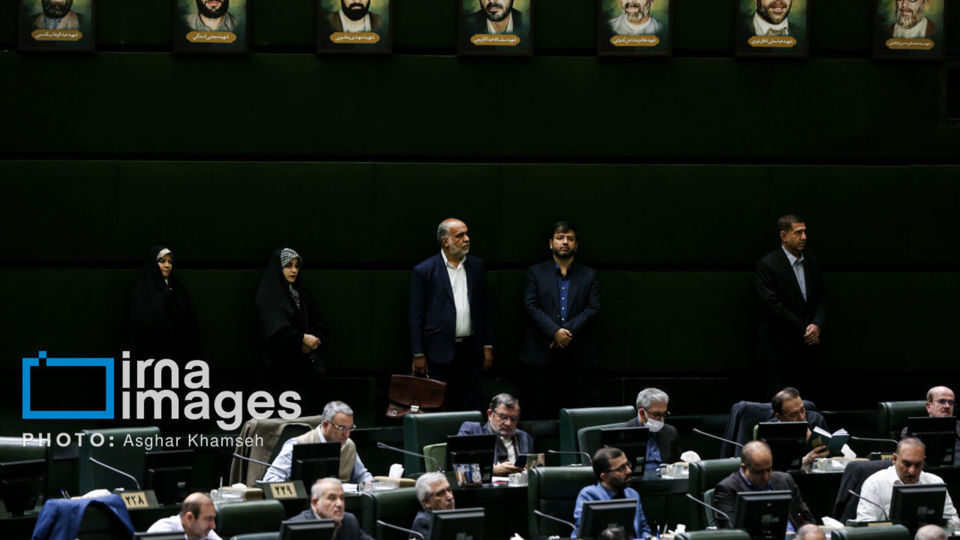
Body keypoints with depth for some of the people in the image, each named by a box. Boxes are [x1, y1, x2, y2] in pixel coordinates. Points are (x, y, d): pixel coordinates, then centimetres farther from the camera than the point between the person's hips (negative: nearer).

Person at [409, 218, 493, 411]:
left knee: (470, 407, 4)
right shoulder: (424, 270, -3)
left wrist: (487, 346, 10)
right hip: (440, 351, -4)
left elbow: (483, 308, 15)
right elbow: (416, 316, -2)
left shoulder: (476, 266, 10)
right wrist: (418, 355, -6)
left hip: (470, 351, 4)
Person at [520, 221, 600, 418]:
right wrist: (555, 331, -15)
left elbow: (593, 308, 3)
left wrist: (568, 331, -11)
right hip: (541, 354, -1)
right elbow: (531, 306, -1)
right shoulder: (536, 272, 10)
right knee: (543, 409, -4)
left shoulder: (589, 275, 13)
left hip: (577, 354, 1)